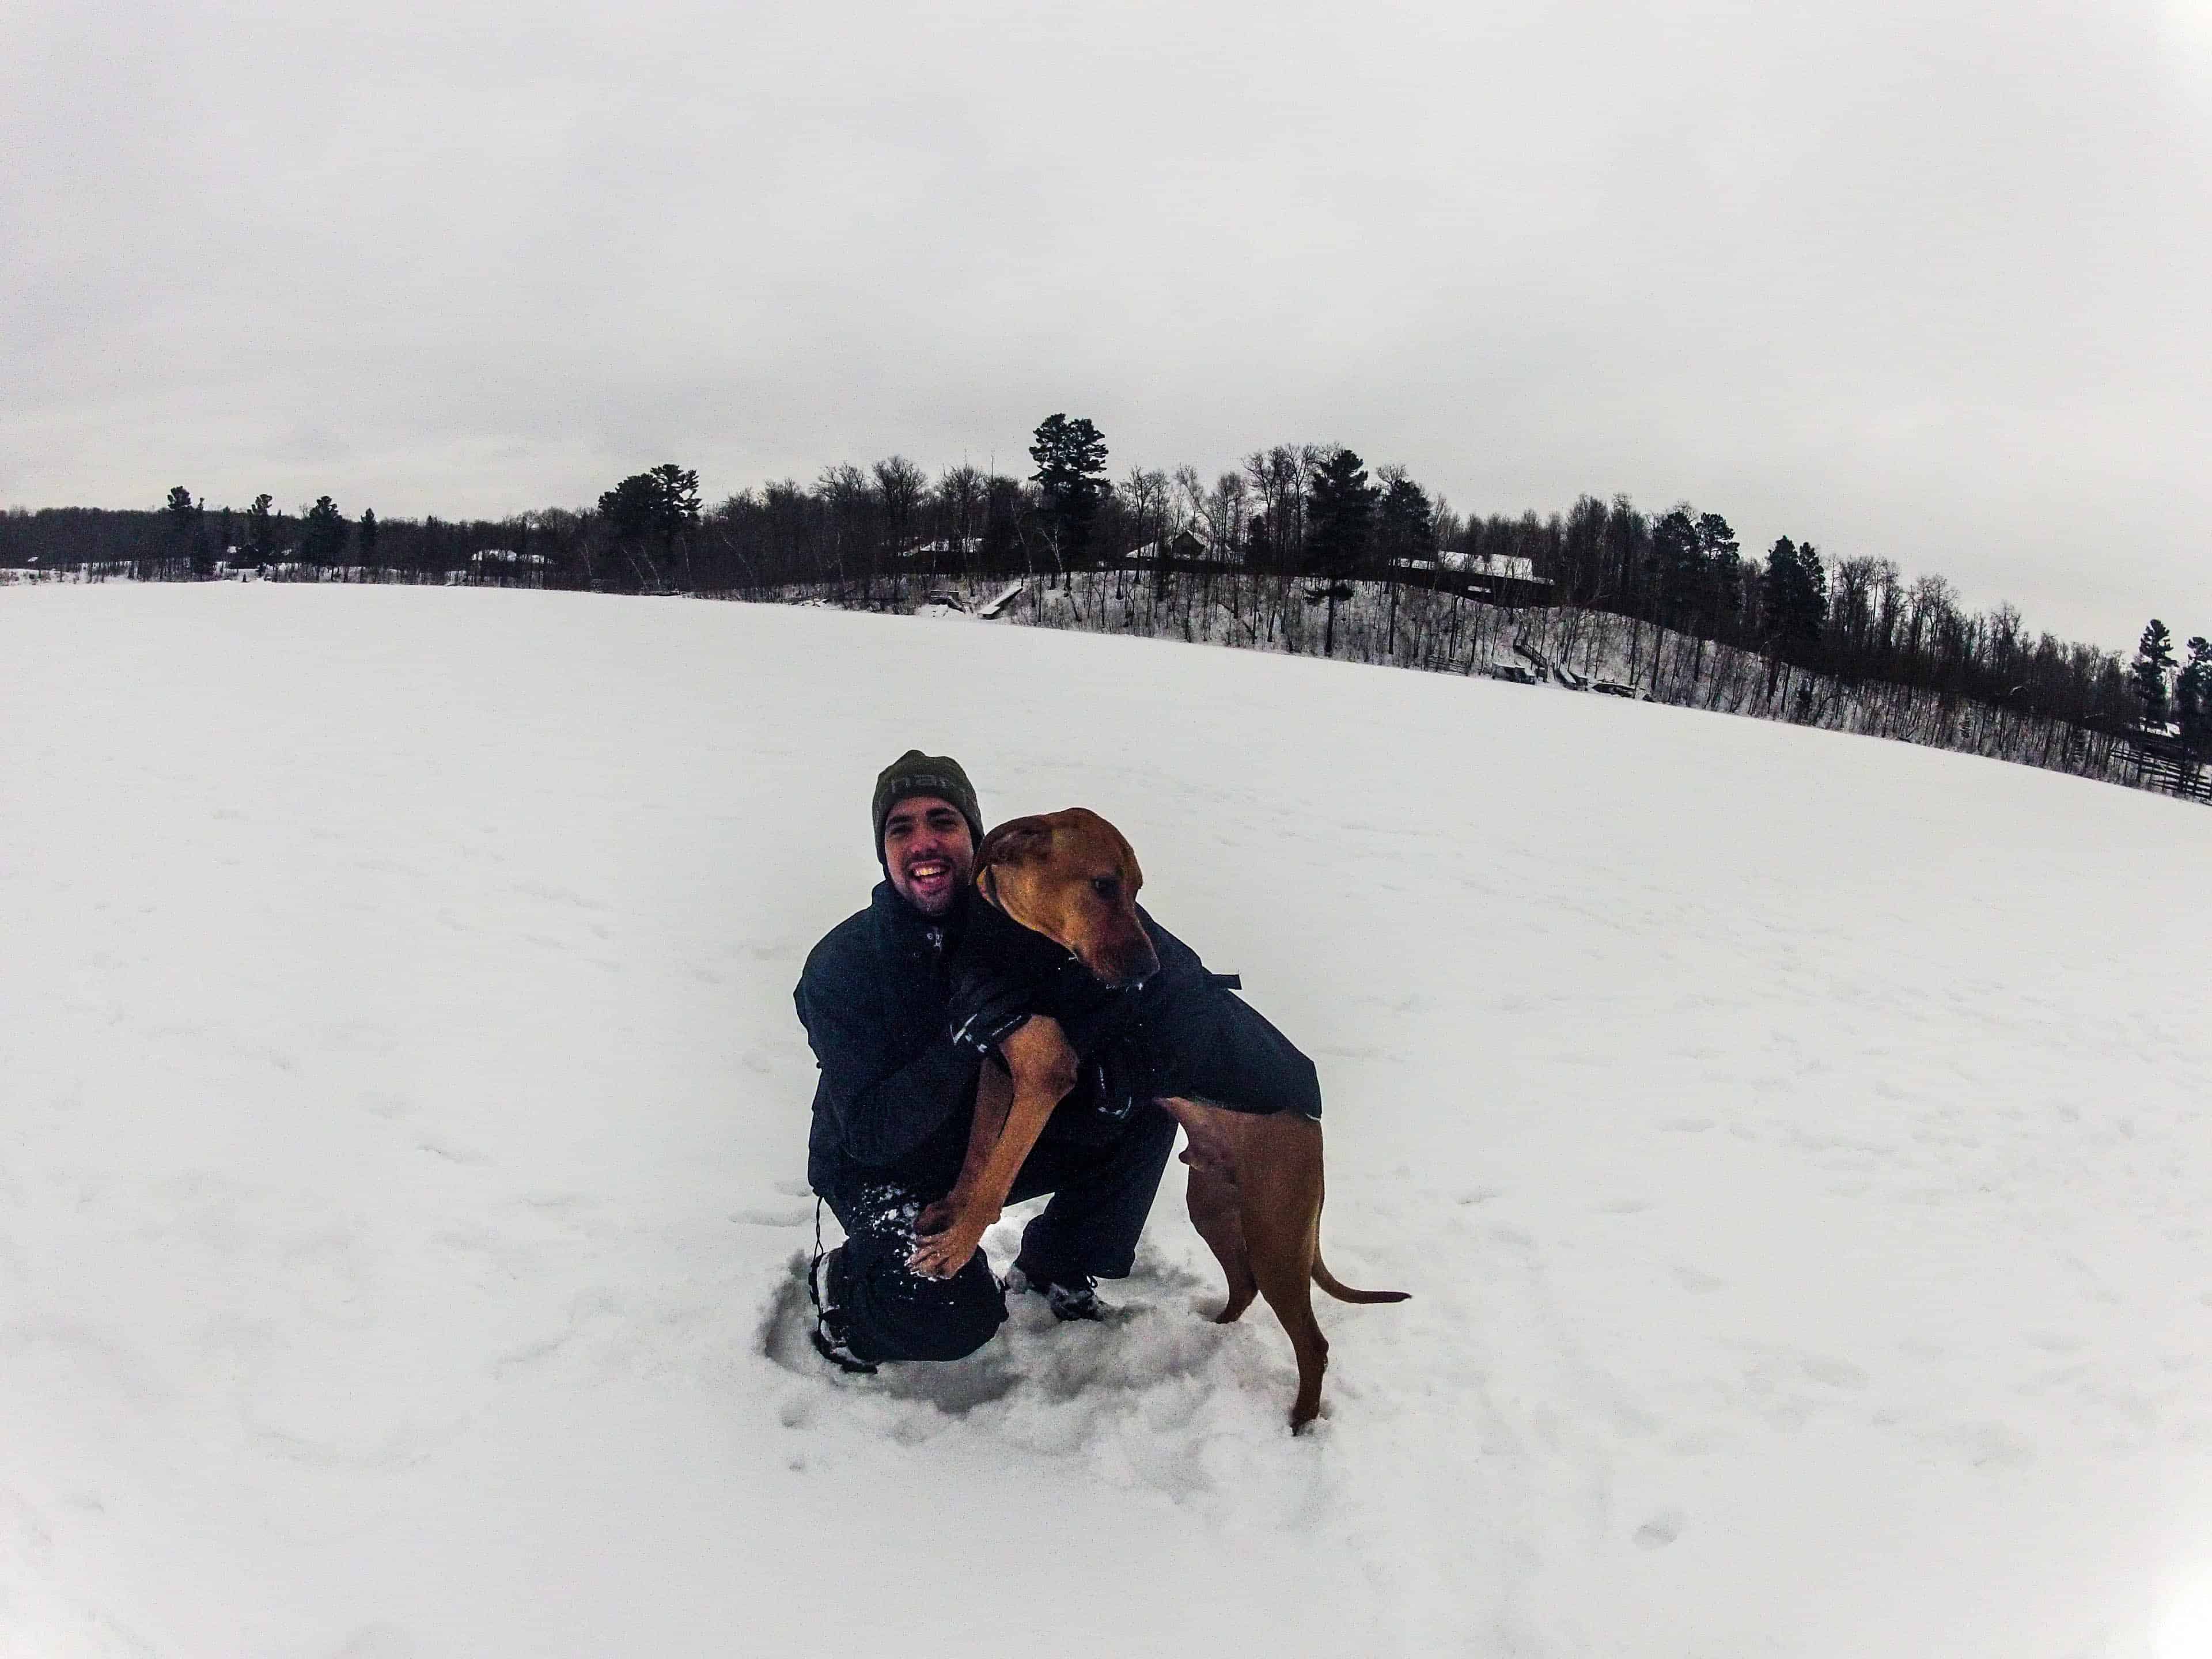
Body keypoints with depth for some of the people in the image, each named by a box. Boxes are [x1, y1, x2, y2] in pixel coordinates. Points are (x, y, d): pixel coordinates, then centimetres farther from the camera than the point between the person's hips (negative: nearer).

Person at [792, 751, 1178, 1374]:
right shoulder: (841, 966, -26)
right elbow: (868, 1134, -31)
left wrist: (1106, 1085, -29)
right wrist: (963, 1041, -43)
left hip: (994, 1136, 5)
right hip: (884, 1173, -5)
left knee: (1145, 1115, -8)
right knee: (964, 1320, -29)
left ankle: (1053, 1265, 13)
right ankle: (841, 1283, 5)